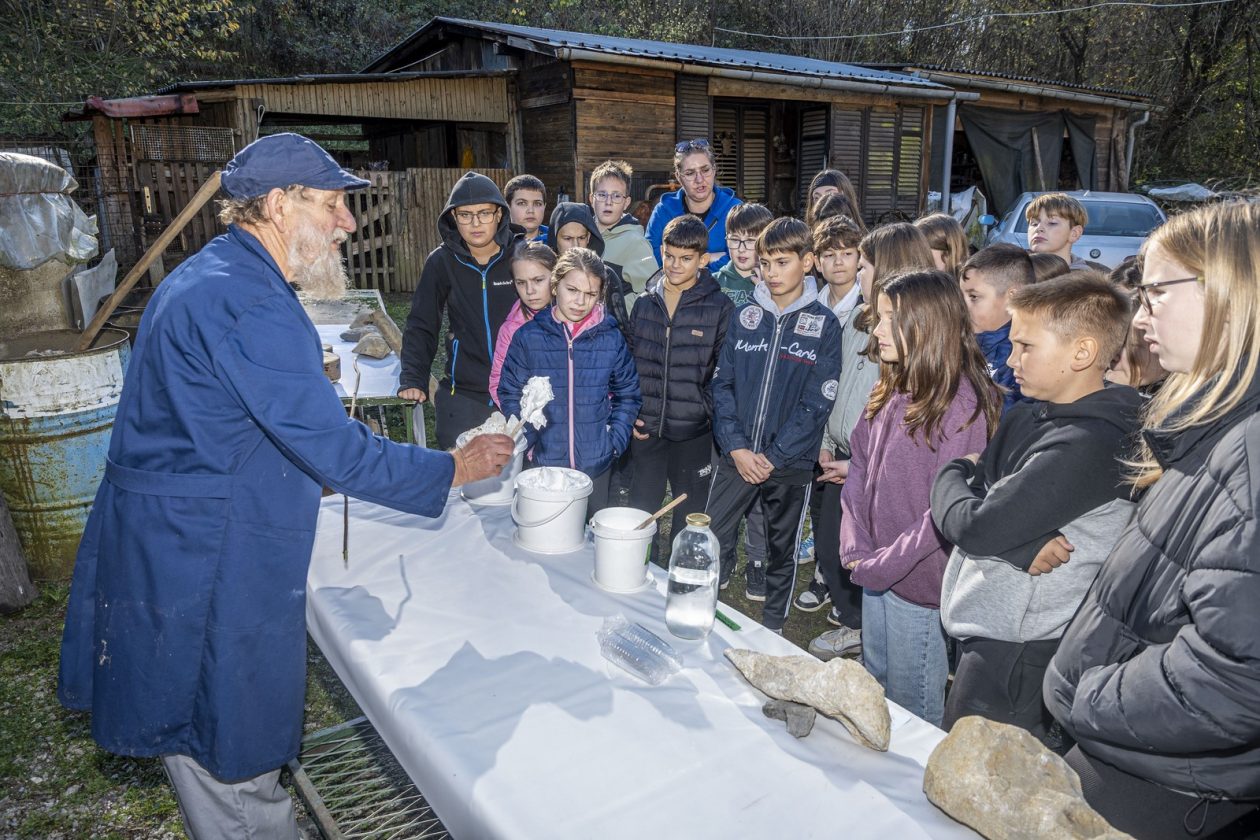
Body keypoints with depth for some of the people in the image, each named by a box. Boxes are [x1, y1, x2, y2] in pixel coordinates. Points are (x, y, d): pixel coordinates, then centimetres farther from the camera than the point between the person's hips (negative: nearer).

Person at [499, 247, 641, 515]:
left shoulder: (611, 339, -3)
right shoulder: (528, 337, -6)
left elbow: (628, 394, 6)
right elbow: (511, 395, 0)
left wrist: (615, 442, -4)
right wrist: (527, 441, -9)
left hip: (597, 464, 1)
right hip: (543, 463, -1)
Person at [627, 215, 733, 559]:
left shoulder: (719, 307, -6)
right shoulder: (644, 302, 5)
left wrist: (710, 412, -9)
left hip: (693, 432, -3)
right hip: (645, 428, 3)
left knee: (690, 519, 11)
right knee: (639, 514, 14)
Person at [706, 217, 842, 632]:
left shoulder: (824, 324, -4)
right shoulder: (744, 315, 4)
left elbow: (817, 401, -8)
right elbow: (722, 384, 2)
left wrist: (774, 456, -13)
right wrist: (736, 446, -10)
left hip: (791, 461, -2)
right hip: (734, 455, 2)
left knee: (783, 550, 13)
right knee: (711, 542, 3)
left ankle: (772, 628, 32)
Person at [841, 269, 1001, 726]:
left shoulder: (962, 403, -19)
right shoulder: (891, 393, 3)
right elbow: (858, 470, 6)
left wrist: (885, 564, -17)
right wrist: (857, 550, -4)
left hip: (919, 584, -7)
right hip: (876, 574, 7)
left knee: (913, 711, 12)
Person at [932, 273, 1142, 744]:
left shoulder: (1091, 445, -23)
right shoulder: (1026, 419, 6)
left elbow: (974, 526, -25)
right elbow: (965, 507, 0)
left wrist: (952, 474, -5)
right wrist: (1022, 545, -19)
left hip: (1015, 655, -8)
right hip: (988, 635, 8)